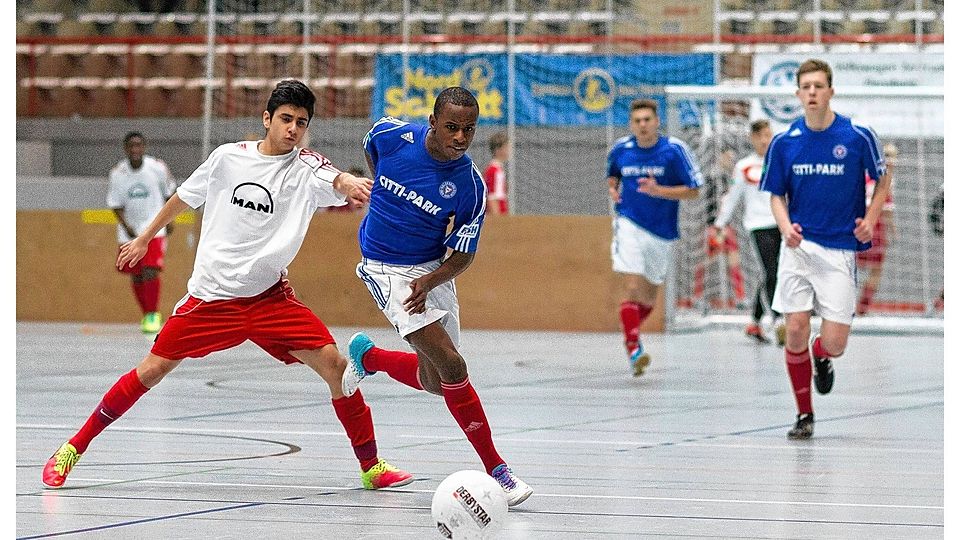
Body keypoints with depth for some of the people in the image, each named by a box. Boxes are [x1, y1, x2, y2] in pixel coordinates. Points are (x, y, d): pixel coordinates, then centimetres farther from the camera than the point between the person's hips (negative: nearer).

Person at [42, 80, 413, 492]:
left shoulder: (306, 168, -7)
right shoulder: (228, 157, -2)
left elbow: (335, 180, -31)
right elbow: (185, 196, 15)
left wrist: (350, 185, -54)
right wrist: (145, 237, 24)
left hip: (270, 296, 0)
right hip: (212, 294, 0)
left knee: (333, 363, -13)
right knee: (153, 369, -1)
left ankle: (370, 466, -1)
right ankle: (74, 447, 12)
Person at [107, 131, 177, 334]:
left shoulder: (157, 168, -10)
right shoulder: (117, 173, -8)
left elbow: (168, 194, 8)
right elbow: (116, 205, -4)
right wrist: (126, 226, -18)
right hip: (129, 231, 2)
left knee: (150, 272, -17)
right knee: (136, 277, 9)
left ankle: (153, 315, -7)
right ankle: (146, 315, 25)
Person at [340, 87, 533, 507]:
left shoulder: (470, 185, -17)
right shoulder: (391, 135, -18)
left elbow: (463, 254, -9)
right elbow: (370, 148, 9)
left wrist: (429, 282, -26)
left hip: (432, 270, 3)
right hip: (385, 267, -3)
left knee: (435, 383, 11)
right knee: (452, 366, -17)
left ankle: (367, 355, 40)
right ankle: (495, 469, -12)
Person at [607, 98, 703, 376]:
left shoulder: (674, 150, -8)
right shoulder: (620, 149, 0)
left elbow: (693, 190, -8)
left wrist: (659, 191, -21)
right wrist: (613, 188, -1)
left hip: (661, 233, 1)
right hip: (629, 225, -1)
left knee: (648, 296, 13)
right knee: (632, 288, -18)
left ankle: (630, 329, 42)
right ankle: (633, 349, -17)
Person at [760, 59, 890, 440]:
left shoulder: (859, 136, -7)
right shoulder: (784, 142, 0)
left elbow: (882, 180, 9)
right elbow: (777, 194, 9)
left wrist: (870, 219, -6)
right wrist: (785, 225, -12)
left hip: (840, 248, -2)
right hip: (798, 247, 2)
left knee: (834, 343, -7)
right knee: (795, 331, -5)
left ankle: (821, 356, 32)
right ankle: (804, 414, 11)